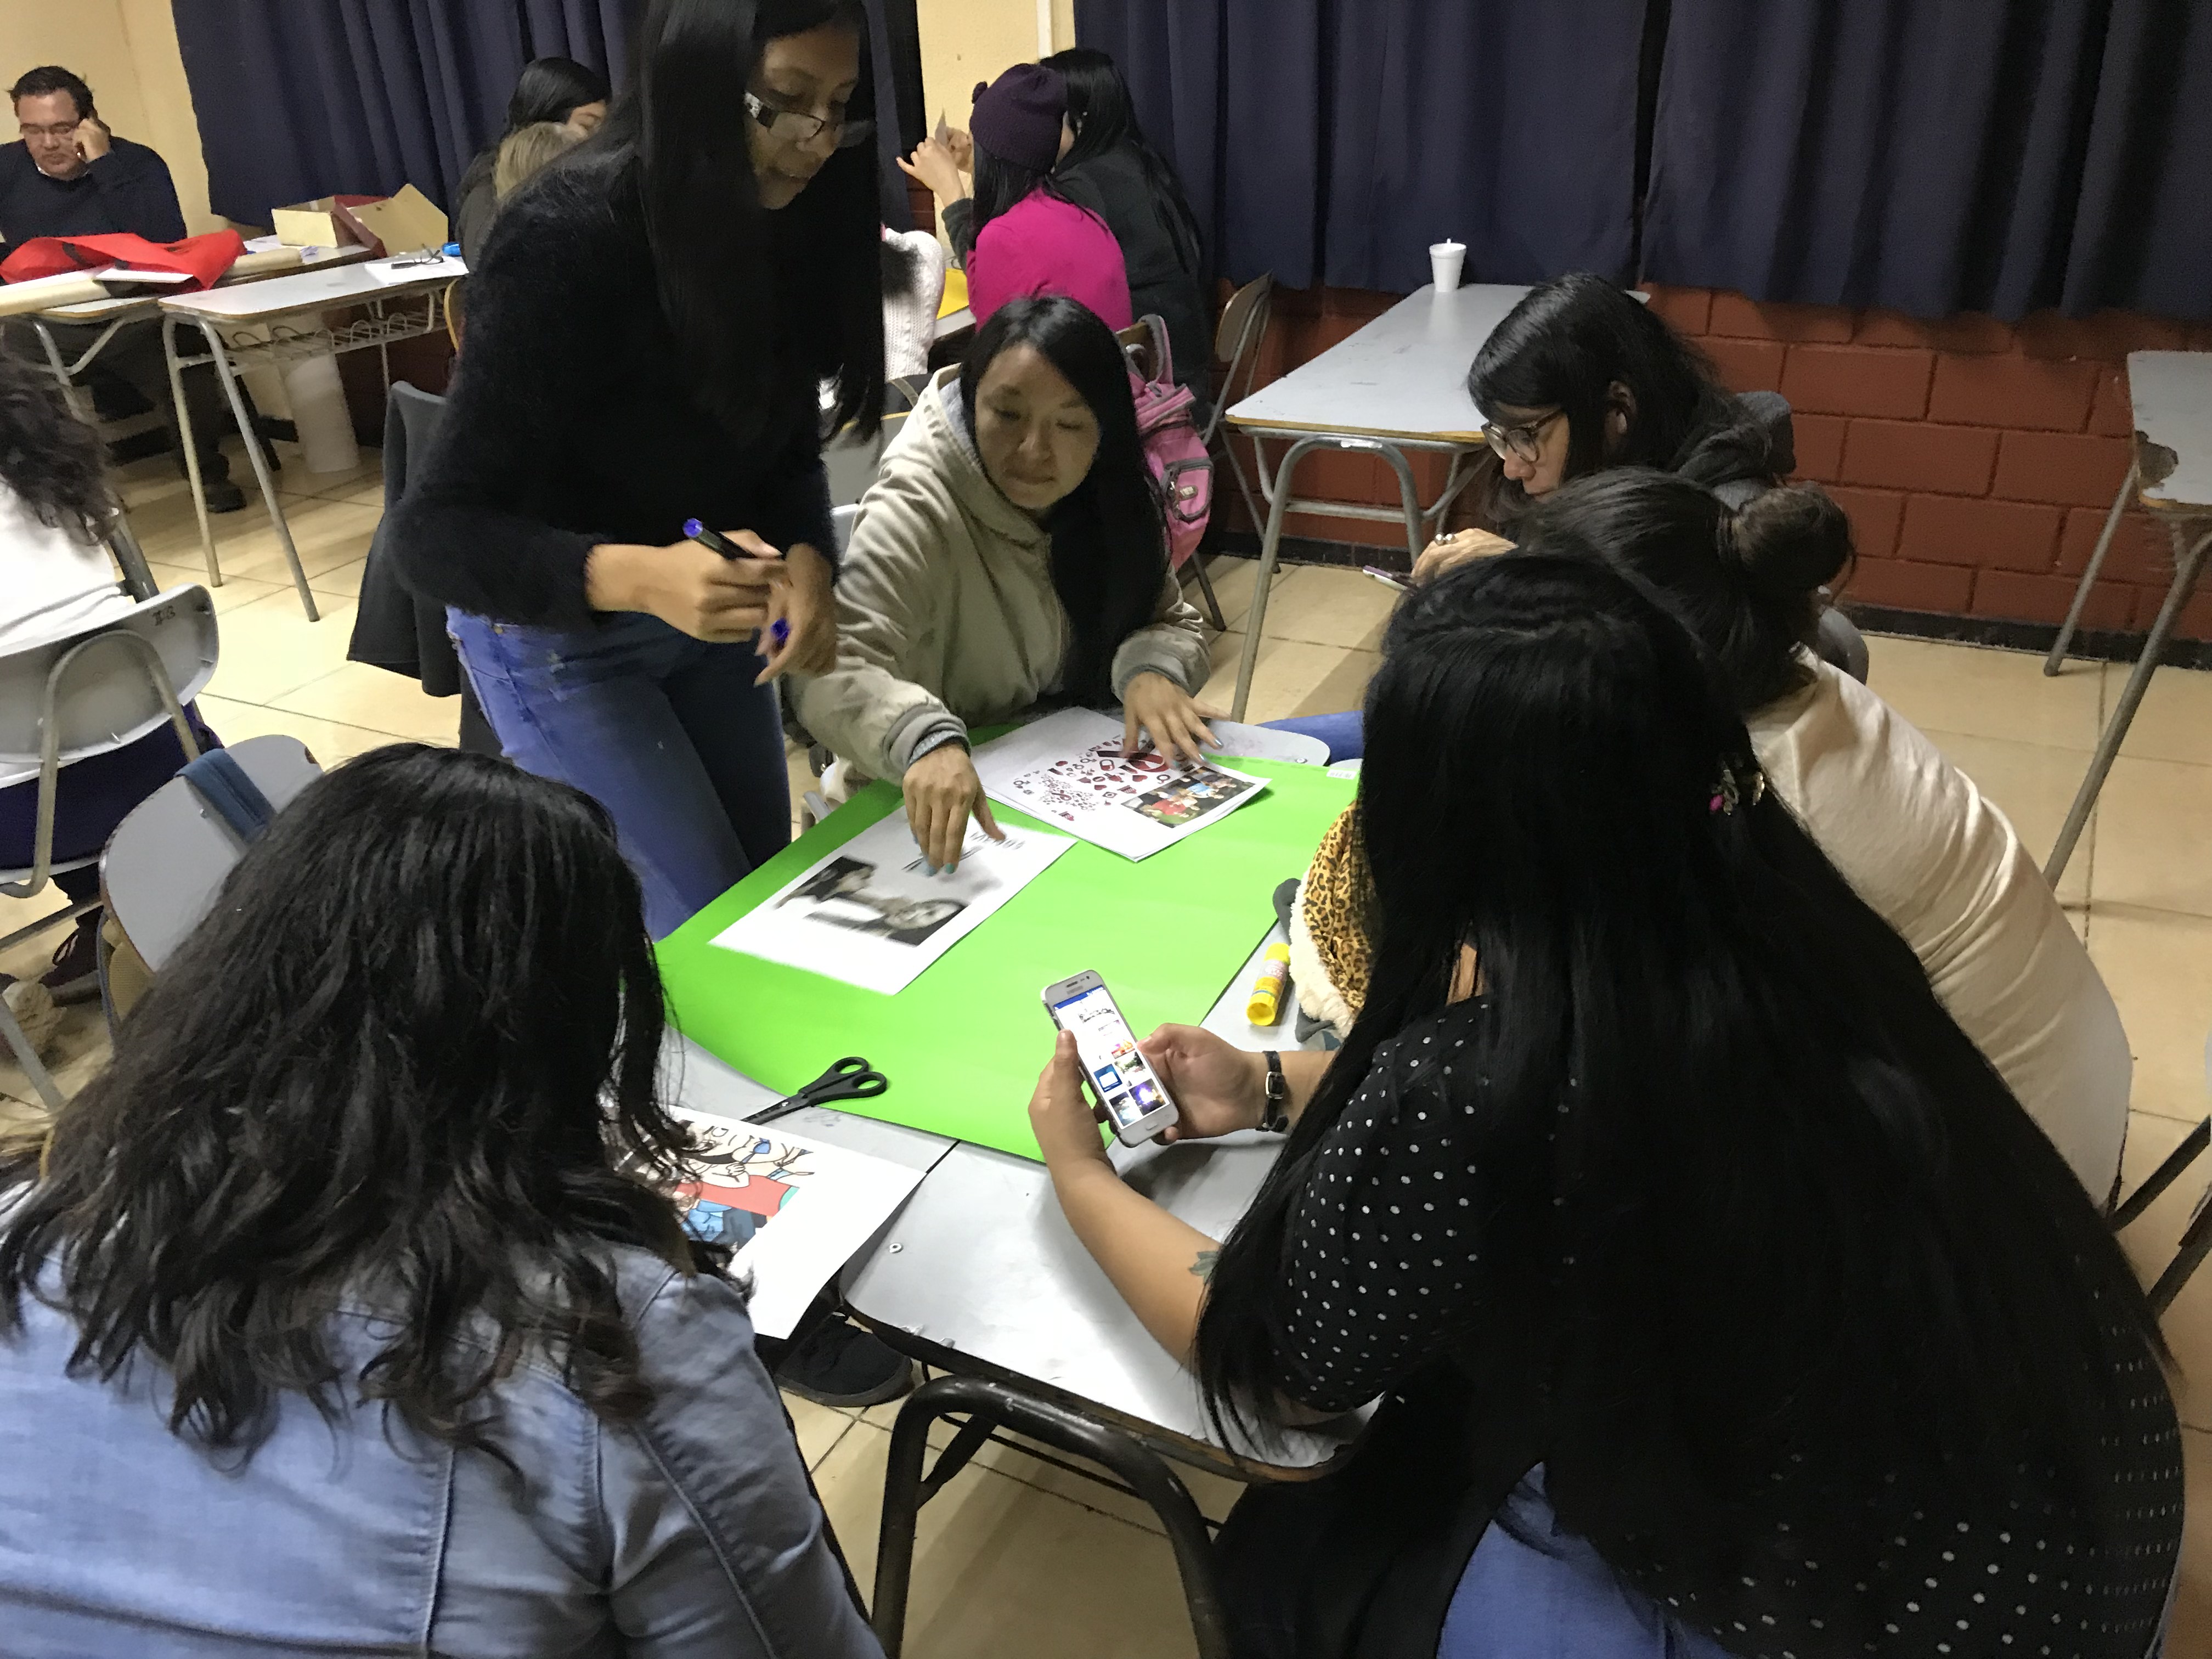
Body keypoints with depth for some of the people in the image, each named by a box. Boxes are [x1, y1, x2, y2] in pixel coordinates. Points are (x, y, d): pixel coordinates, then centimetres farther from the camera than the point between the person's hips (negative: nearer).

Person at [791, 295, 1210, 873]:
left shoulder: (1111, 501, -3)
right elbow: (829, 669, -34)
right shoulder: (915, 512, -22)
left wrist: (1150, 671, -21)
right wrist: (925, 739, -55)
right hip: (930, 820, -6)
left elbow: (1174, 624, 4)